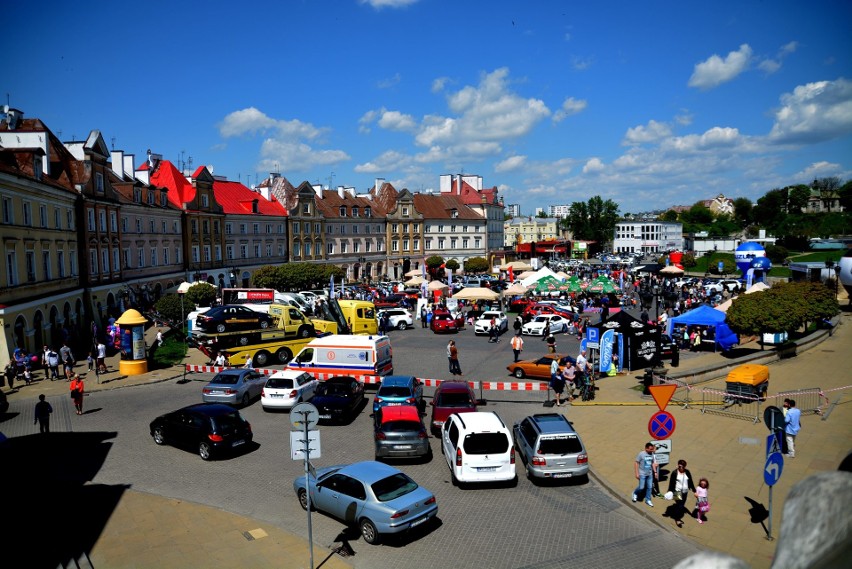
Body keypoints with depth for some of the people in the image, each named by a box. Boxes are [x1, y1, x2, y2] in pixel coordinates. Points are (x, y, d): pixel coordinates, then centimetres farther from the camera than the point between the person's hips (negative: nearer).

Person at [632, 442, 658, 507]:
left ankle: (648, 500, 25)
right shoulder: (641, 454, -15)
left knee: (650, 487, 9)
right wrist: (637, 473, -14)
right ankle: (635, 493, 25)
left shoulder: (652, 454, 1)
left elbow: (653, 463, 15)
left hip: (650, 474, 5)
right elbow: (636, 463, -12)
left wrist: (655, 472, 9)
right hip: (642, 474, -5)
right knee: (641, 487, -4)